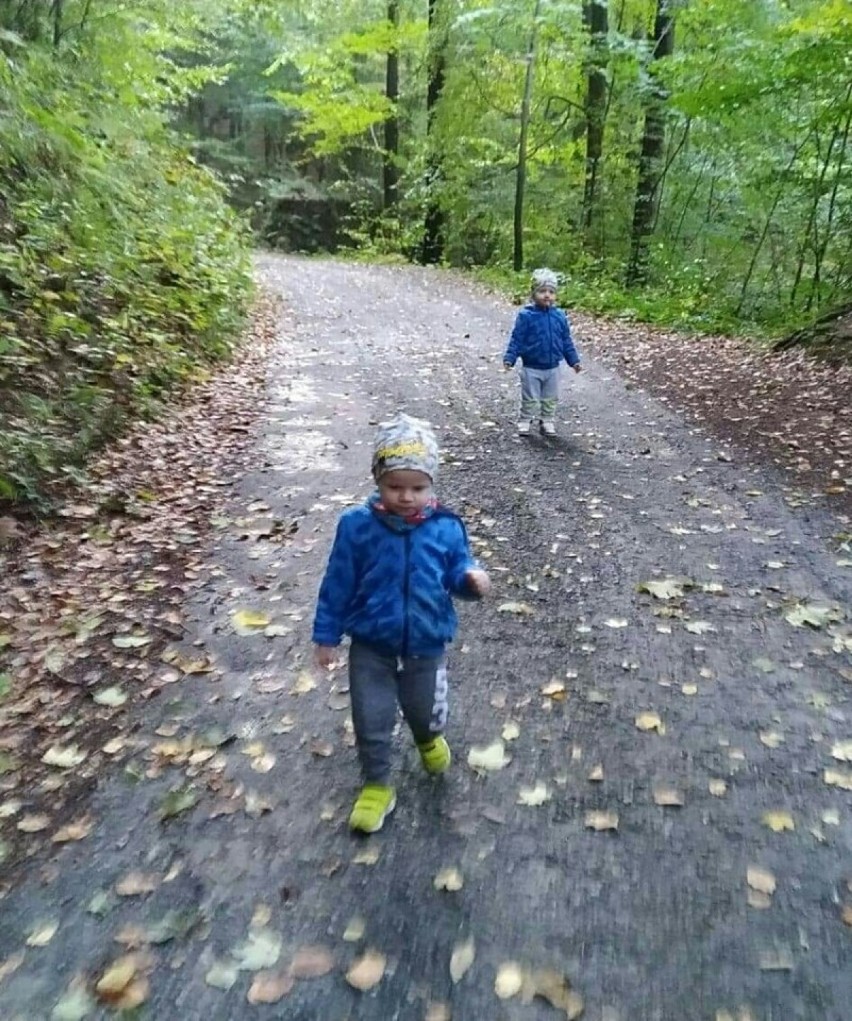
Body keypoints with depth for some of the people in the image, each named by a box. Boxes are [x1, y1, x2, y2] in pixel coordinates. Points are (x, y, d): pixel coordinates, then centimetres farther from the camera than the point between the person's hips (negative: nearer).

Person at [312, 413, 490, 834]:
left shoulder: (446, 528, -13)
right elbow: (338, 584, -7)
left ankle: (429, 740, 59)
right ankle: (377, 787, 34)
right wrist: (326, 635, -2)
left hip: (426, 646, 1)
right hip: (371, 646, -1)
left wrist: (473, 579, -27)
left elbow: (456, 572, -2)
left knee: (426, 711, 22)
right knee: (371, 721, 8)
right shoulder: (357, 526, -15)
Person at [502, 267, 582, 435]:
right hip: (531, 368, -3)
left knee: (550, 399, 14)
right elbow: (516, 339, -11)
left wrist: (574, 361, 7)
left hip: (552, 368, 3)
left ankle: (547, 421, 27)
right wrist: (509, 358, -19)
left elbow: (566, 341, 7)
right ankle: (525, 421, 20)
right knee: (530, 399, 7)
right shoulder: (526, 315, -12)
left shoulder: (559, 316, -1)